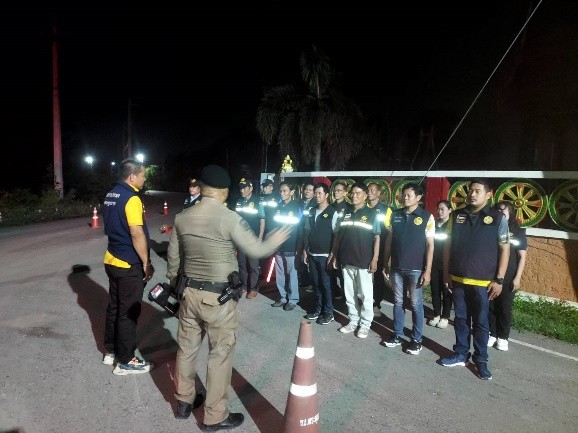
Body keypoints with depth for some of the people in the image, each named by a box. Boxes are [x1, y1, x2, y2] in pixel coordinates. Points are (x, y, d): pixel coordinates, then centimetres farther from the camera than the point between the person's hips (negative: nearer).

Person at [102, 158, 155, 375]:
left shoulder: (111, 195, 9)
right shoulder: (131, 198, -20)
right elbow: (137, 235, -22)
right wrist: (146, 263, -14)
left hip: (112, 260, 9)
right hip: (129, 265, -9)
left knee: (114, 307, 19)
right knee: (128, 313, 2)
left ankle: (110, 351, 33)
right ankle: (125, 362, 14)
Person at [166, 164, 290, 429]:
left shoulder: (182, 218, 0)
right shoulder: (230, 218, -17)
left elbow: (173, 259, 8)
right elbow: (255, 250, -12)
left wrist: (174, 287, 22)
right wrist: (275, 239, 7)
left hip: (189, 292, 6)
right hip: (218, 297, -6)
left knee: (186, 348, 20)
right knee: (220, 355, 8)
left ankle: (183, 402, 39)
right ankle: (215, 417, 22)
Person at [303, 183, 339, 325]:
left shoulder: (333, 213, -8)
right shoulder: (311, 212, 9)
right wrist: (305, 250, 9)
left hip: (325, 255, -5)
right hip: (312, 254, 5)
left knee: (326, 284, 3)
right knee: (316, 284, 13)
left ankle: (328, 313, 15)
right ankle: (318, 309, 25)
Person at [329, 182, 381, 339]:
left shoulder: (371, 214, -2)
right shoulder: (345, 213, 9)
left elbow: (376, 238, -5)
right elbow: (338, 235, 12)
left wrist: (375, 259, -11)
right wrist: (334, 254, 8)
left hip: (364, 262, -4)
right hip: (346, 261, 4)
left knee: (365, 295, 6)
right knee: (349, 294, 13)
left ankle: (365, 324, 18)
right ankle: (353, 321, 26)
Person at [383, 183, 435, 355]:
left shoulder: (427, 217, -6)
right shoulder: (395, 215, 4)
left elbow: (430, 245, -6)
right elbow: (389, 241, 8)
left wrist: (427, 270, -10)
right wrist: (385, 264, 6)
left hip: (416, 269, -3)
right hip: (397, 267, 3)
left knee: (416, 305, 7)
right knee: (398, 302, 13)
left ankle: (416, 339, 20)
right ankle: (397, 335, 26)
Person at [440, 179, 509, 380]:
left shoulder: (498, 218, -5)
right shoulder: (457, 216, 3)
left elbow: (504, 249, -4)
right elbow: (448, 245, 7)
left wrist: (499, 279, -7)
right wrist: (446, 272, 6)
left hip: (483, 281, -3)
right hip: (458, 279, 3)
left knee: (481, 322, 9)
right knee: (461, 319, 14)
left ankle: (481, 359, 24)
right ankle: (460, 354, 27)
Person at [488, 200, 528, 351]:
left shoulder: (518, 232, 0)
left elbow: (522, 257, -1)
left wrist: (517, 278, -8)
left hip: (509, 278, -1)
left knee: (505, 308, 6)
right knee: (491, 306, 7)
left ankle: (503, 337, 18)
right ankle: (492, 334, 20)